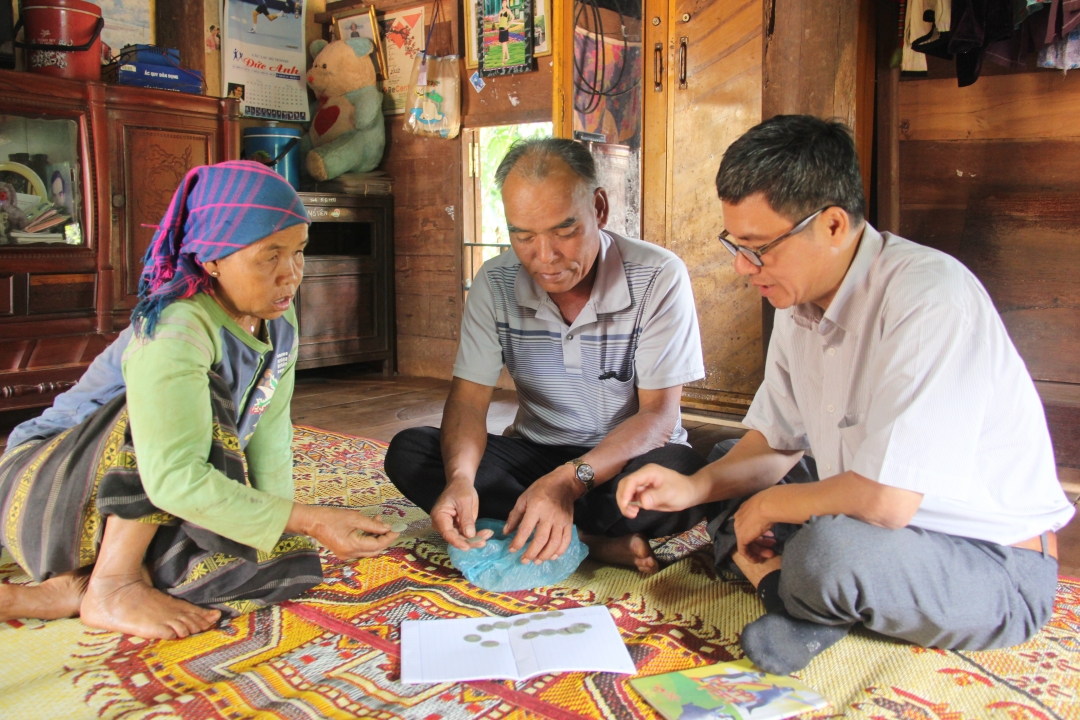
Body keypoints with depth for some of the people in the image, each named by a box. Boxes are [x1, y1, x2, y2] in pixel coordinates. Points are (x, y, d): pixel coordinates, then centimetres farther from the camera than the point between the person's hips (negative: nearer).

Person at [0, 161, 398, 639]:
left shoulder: (279, 321, -4)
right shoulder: (175, 331, -29)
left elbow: (269, 436, -7)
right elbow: (173, 478, -39)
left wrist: (279, 523, -20)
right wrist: (310, 520, -41)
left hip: (153, 517, 7)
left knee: (289, 563, -17)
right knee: (193, 402, -33)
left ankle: (73, 590, -10)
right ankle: (113, 586, -20)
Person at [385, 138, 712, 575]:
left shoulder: (659, 278, -17)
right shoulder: (496, 283, -7)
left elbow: (658, 415, -19)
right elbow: (469, 396, -8)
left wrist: (570, 480, -36)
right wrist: (460, 478, -31)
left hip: (627, 459, -3)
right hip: (534, 453, 4)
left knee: (682, 477, -37)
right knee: (407, 453, -18)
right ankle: (595, 540, -22)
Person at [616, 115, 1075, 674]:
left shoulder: (930, 297, -28)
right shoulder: (800, 299, 0)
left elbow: (885, 500, -33)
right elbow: (776, 441, 9)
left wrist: (768, 505, -15)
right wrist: (694, 487, -9)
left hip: (997, 568, -8)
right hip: (884, 524, 8)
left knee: (833, 548, -36)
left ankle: (795, 602, -4)